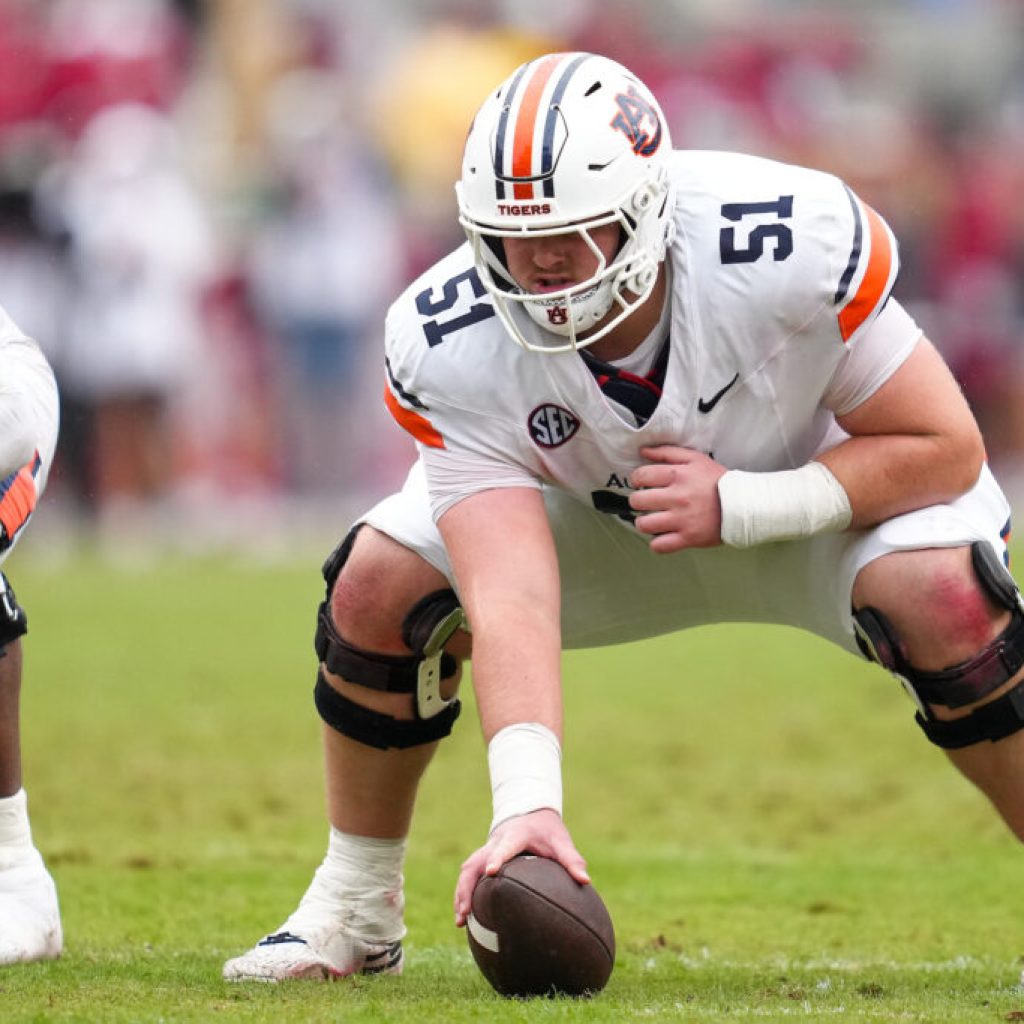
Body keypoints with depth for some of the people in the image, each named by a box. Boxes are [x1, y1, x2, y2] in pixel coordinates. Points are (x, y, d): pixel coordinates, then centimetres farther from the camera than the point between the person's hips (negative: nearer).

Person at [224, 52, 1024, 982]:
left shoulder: (794, 246, -37)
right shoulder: (451, 347, -31)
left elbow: (945, 450, -25)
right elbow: (510, 598, -38)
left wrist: (742, 505, -35)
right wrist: (526, 803, -53)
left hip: (814, 498, -2)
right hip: (601, 517, 2)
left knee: (942, 597, -33)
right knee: (379, 583, -16)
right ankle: (355, 911, 6)